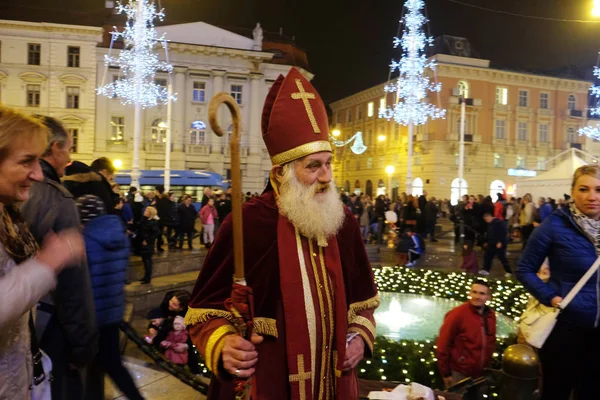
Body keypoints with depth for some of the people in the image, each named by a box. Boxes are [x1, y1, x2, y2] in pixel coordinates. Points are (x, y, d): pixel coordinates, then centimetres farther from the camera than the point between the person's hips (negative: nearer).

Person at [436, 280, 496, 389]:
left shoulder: (490, 315, -1)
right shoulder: (457, 314, -18)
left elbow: (491, 341, 12)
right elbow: (443, 344, -15)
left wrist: (488, 364, 14)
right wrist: (446, 373, -11)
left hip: (481, 374, 6)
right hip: (459, 375, -6)